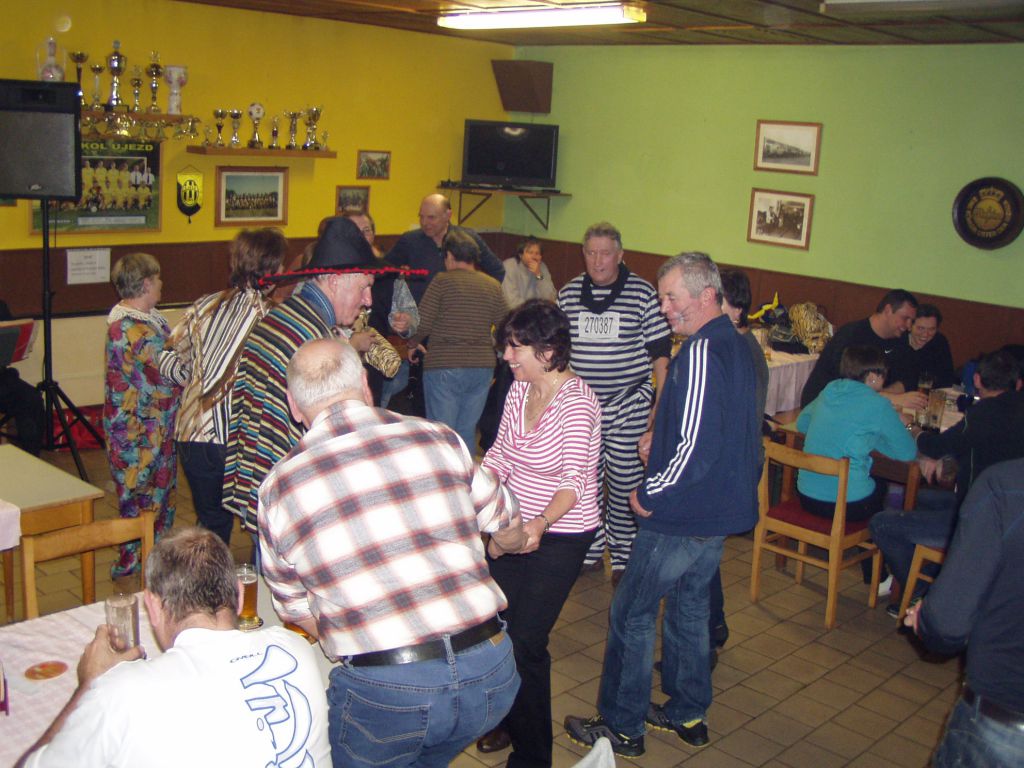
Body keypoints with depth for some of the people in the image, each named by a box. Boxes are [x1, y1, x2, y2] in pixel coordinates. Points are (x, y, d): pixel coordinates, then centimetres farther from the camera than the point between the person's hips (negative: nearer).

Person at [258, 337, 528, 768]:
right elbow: (511, 534, 18)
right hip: (491, 675, 3)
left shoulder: (277, 490, 2)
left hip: (381, 692, -2)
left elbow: (298, 615, 13)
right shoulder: (438, 439, 3)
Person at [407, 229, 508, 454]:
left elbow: (422, 323, -8)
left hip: (444, 367, -4)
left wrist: (413, 344, 11)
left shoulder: (442, 281, -5)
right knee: (467, 432, 13)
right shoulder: (492, 286, 7)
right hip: (483, 367, 4)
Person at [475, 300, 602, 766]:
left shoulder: (576, 403, -21)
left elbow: (574, 480, -28)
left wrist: (540, 524, -43)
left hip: (559, 538, -7)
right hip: (513, 527, 7)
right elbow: (499, 455, 6)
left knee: (525, 641, -3)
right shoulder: (520, 388, 2)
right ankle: (511, 721, 40)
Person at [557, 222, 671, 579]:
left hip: (628, 408, -3)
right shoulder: (569, 293, 6)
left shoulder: (642, 293, -3)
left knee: (625, 483, 2)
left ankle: (623, 556, 19)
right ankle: (587, 550, 26)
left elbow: (660, 352, 0)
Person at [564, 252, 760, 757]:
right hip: (719, 511, 10)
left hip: (682, 516, -10)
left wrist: (650, 494, -16)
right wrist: (662, 438, 10)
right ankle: (688, 714, 35)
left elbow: (696, 446, -28)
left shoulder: (700, 354, -23)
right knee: (689, 605, 21)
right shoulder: (734, 345, 9)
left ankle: (621, 727, 16)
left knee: (631, 613, 4)